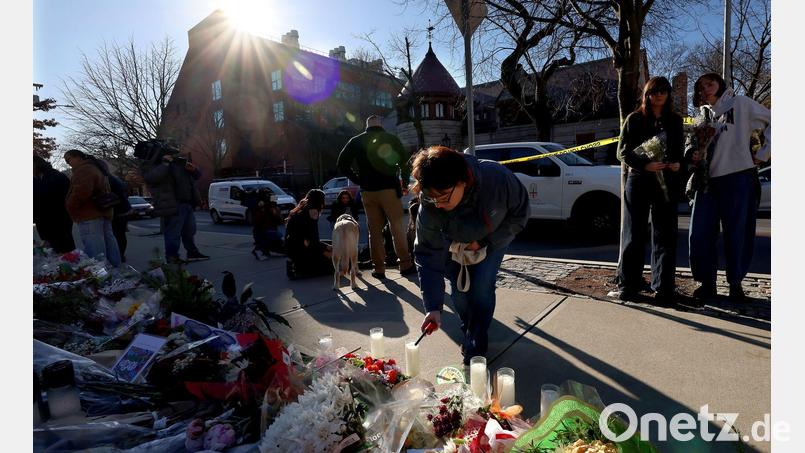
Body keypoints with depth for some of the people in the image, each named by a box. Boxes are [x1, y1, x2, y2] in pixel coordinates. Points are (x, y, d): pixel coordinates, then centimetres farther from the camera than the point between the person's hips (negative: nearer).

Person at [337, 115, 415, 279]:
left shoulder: (356, 141, 7)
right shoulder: (391, 139, 1)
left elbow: (342, 164, 4)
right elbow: (404, 163, -2)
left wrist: (359, 180, 8)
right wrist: (404, 184, 9)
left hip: (367, 191, 2)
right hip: (389, 189, -2)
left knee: (374, 231, 7)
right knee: (397, 227, 5)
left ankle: (379, 268, 9)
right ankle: (405, 264, 6)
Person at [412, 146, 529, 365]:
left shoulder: (498, 178, -40)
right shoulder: (429, 207, -35)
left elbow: (520, 215, -20)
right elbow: (428, 255, -28)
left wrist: (484, 242, -25)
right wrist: (433, 307, -33)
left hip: (493, 239, -1)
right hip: (455, 244, 1)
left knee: (481, 287, -13)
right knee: (459, 291, -2)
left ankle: (476, 347, 7)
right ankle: (469, 332, 30)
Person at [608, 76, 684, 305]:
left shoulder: (675, 120, 13)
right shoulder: (635, 119, 4)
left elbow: (680, 150, 18)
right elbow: (622, 152, -2)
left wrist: (678, 164, -4)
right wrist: (645, 164, -17)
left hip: (667, 182, 3)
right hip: (638, 181, -3)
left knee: (665, 235, 2)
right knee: (634, 235, 1)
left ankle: (663, 288, 9)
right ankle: (627, 286, 8)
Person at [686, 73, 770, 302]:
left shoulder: (740, 103, 7)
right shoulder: (702, 114, 19)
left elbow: (771, 122, 6)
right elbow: (694, 143, 20)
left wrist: (762, 154, 0)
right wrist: (694, 153, -3)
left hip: (738, 177, -4)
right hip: (707, 180, 4)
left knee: (738, 234, 1)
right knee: (700, 234, -2)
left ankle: (735, 283, 14)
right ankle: (707, 282, 10)